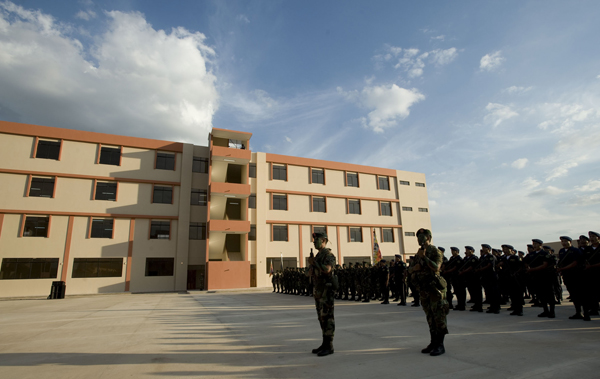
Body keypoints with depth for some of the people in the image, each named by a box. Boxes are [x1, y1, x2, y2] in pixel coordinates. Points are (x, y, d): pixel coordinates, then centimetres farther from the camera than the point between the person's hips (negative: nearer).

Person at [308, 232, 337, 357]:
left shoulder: (328, 254, -12)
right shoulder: (318, 255, 17)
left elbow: (327, 269, -28)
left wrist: (314, 262, -20)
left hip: (327, 289, -9)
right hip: (319, 290, 9)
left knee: (327, 317, -5)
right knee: (322, 317, 12)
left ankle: (329, 346, 1)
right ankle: (325, 344, 20)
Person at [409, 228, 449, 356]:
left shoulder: (435, 251, -6)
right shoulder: (418, 254, 14)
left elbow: (436, 267, -22)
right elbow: (410, 270, 15)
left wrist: (424, 256, -20)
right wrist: (414, 268, -6)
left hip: (434, 288, -7)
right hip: (423, 290, 7)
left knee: (439, 317, -2)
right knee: (430, 317, 12)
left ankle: (440, 345, 4)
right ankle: (433, 343, 21)